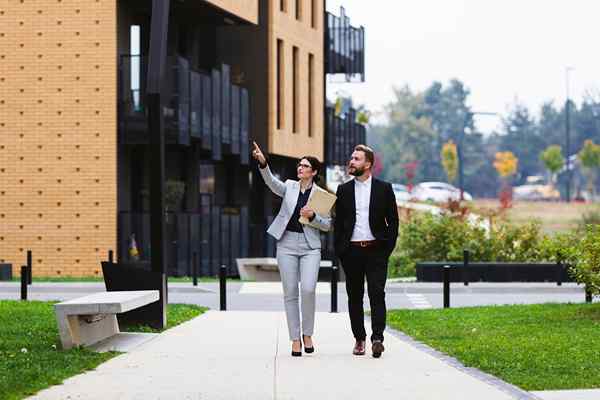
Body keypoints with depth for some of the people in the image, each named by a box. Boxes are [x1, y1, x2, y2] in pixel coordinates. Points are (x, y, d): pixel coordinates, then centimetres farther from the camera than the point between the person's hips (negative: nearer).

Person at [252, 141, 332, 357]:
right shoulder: (290, 186, 7)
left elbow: (327, 225, 5)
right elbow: (271, 182, -13)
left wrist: (312, 217, -14)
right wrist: (263, 163, -30)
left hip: (310, 246, -1)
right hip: (287, 244, 2)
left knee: (308, 289, -17)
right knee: (290, 293, 1)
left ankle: (307, 334, 2)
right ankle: (295, 339, 7)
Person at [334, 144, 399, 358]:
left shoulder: (384, 188, 4)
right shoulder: (344, 190, 10)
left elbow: (393, 220, 5)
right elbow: (338, 222, 11)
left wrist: (388, 247, -4)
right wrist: (339, 250, 3)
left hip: (376, 250, -2)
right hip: (351, 251, 2)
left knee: (377, 293, -12)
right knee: (355, 296, 6)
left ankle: (377, 338, -15)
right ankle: (359, 339, 13)